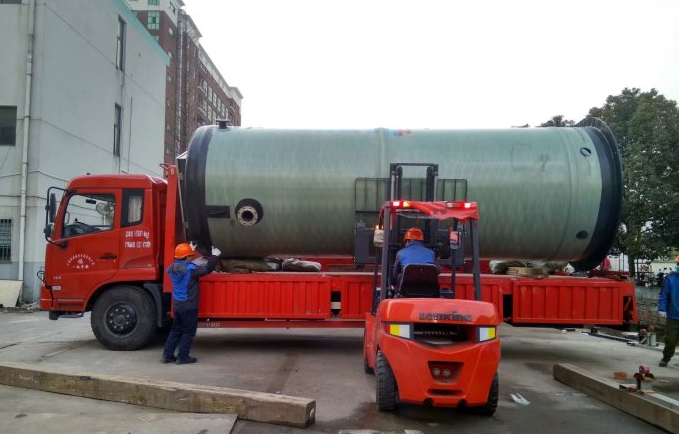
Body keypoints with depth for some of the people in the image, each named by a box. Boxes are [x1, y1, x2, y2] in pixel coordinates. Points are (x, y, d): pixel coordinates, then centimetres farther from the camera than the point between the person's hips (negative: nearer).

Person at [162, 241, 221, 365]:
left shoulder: (172, 268, 1)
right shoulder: (191, 269, -21)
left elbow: (181, 263, 23)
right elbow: (208, 269, -19)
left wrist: (190, 250, 29)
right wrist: (215, 255, -5)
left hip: (177, 304, 7)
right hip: (189, 306, -7)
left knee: (176, 329, 19)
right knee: (188, 332, 7)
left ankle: (167, 355, 20)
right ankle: (182, 357, 10)